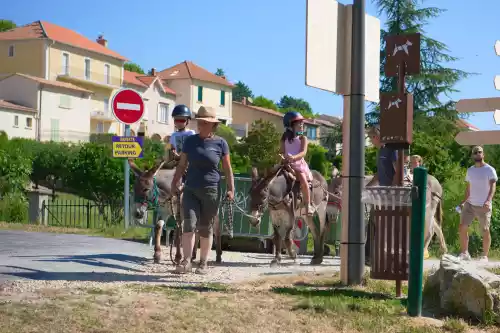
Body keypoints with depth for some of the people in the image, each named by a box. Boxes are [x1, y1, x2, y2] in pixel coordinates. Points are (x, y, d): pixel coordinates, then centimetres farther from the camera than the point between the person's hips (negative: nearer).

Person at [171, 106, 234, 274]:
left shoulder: (220, 143, 0)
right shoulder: (190, 141, 5)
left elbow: (227, 169, 3)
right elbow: (182, 164, 10)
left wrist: (230, 189, -4)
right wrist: (174, 182, 0)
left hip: (211, 191, -1)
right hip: (191, 189, 1)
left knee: (206, 228, 6)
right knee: (189, 224, -12)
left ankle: (203, 263, 16)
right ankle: (186, 261, -13)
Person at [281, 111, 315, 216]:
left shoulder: (302, 138, 2)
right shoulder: (285, 138, 9)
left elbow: (303, 152, -13)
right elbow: (282, 151, 4)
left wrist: (294, 157, -31)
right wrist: (284, 157, -20)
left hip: (299, 163, -3)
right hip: (287, 163, 3)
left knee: (304, 180, -21)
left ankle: (308, 206, -15)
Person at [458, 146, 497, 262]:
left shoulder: (489, 170, -6)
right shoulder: (470, 170, 13)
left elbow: (493, 186, -17)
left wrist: (488, 200, -33)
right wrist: (464, 201, 11)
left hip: (483, 206, -5)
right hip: (470, 204, 5)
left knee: (485, 230, -1)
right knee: (462, 227, -3)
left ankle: (484, 256, 8)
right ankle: (464, 253, 6)